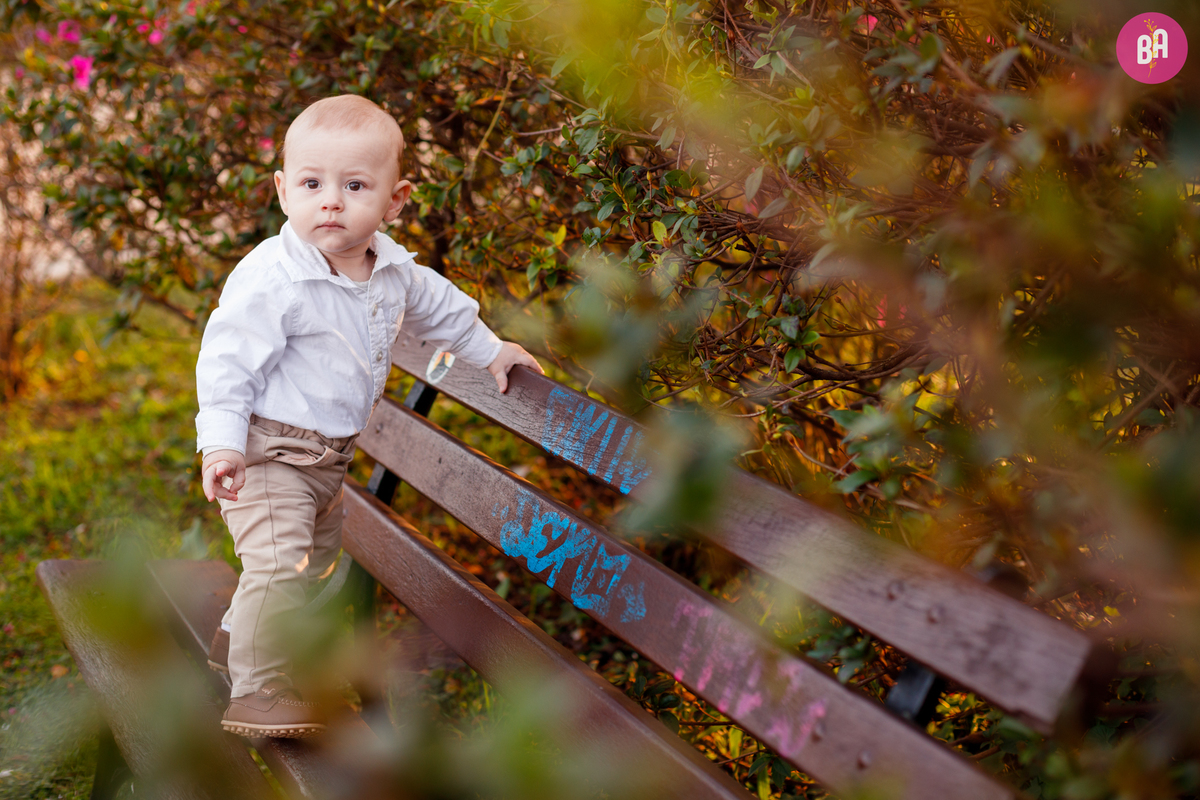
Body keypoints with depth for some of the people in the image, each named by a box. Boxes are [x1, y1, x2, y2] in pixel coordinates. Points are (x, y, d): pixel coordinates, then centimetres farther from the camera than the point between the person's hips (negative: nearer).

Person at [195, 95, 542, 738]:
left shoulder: (394, 269, -2)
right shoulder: (269, 278, -24)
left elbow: (436, 305, 18)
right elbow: (227, 359, -23)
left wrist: (488, 349, 26)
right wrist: (220, 442, -30)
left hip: (329, 453, 8)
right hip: (266, 450, -8)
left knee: (318, 550, 23)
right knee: (278, 560, -20)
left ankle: (242, 636, 45)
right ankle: (257, 689, -6)